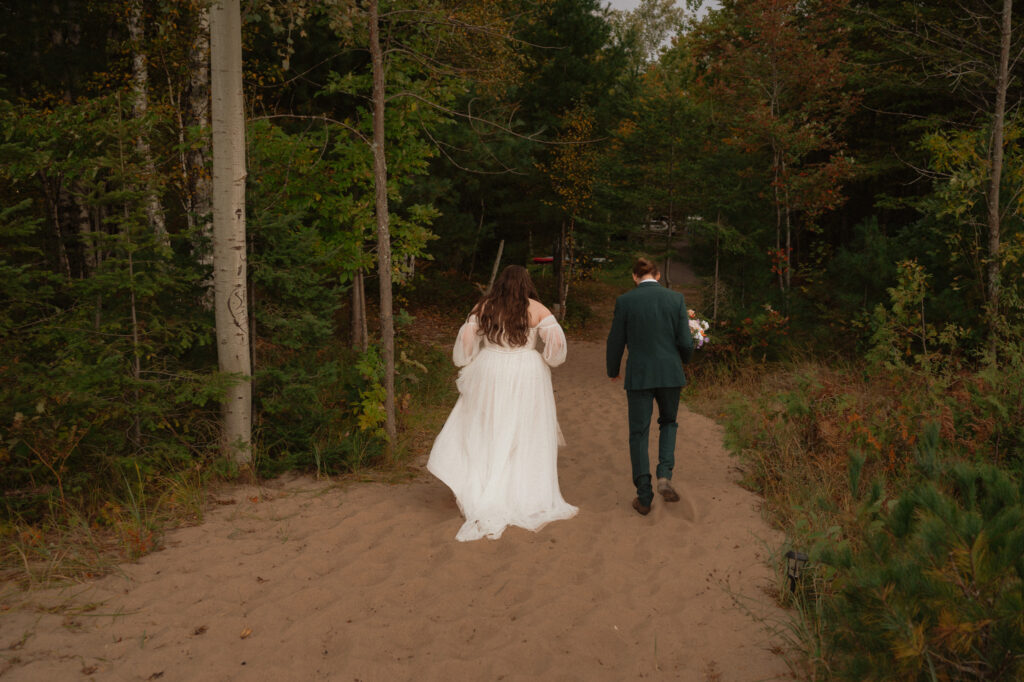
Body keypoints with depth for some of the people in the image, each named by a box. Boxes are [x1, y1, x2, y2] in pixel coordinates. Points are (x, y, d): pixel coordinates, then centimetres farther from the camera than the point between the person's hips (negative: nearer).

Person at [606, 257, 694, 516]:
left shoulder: (624, 301, -5)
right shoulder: (676, 298, -3)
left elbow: (616, 342, -1)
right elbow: (685, 342, -4)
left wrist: (613, 371, 17)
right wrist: (684, 358, 19)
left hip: (639, 375, -1)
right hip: (670, 373, 1)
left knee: (638, 433, 10)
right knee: (668, 422, 24)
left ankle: (644, 497, 13)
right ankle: (664, 475, 4)